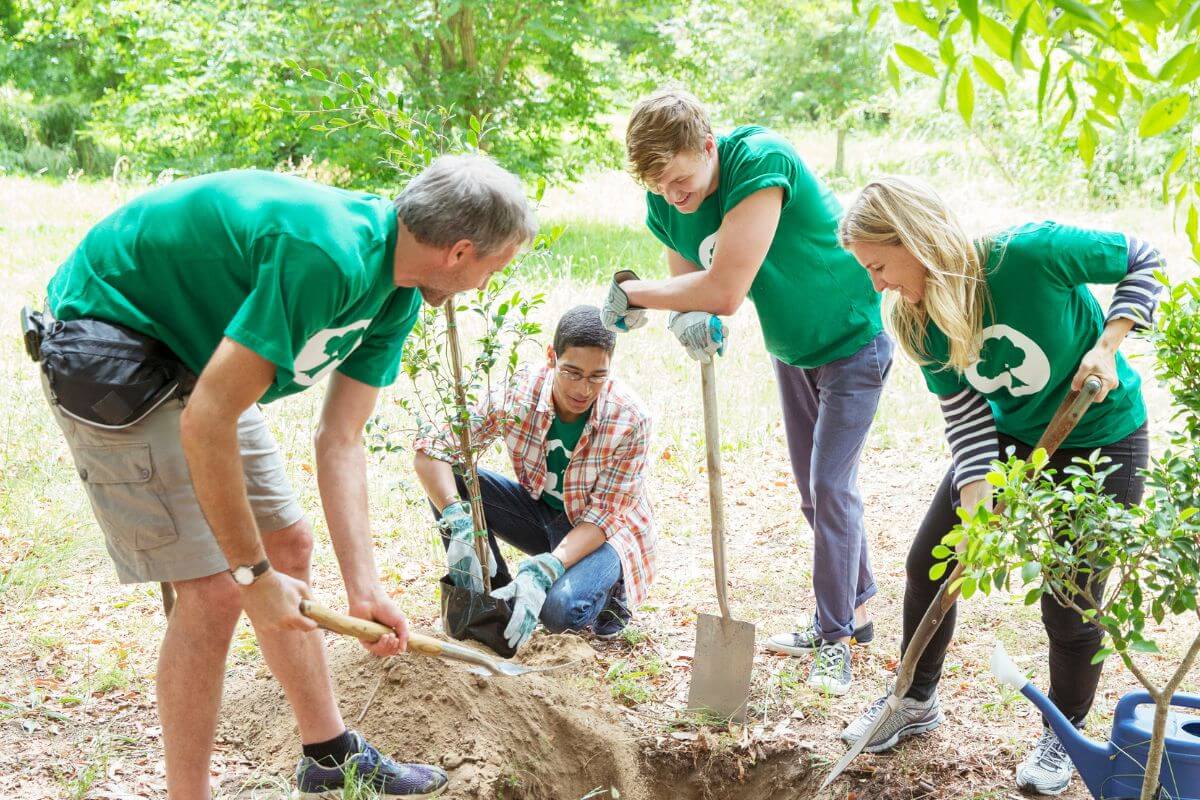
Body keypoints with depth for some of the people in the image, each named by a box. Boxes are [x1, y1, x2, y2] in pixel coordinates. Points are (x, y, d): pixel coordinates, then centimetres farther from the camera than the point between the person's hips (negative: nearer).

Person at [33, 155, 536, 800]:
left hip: (195, 353, 10)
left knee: (288, 544, 14)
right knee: (214, 589, -13)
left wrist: (363, 586, -5)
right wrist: (254, 574, -22)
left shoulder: (396, 296, -2)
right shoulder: (328, 254, -33)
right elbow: (207, 423, -32)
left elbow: (340, 438, 1)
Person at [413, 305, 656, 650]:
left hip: (604, 531, -4)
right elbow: (429, 452, -23)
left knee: (560, 610, -34)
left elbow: (603, 514, -25)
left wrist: (542, 572, -40)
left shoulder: (630, 418, -27)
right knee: (450, 479, -20)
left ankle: (609, 589, 2)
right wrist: (459, 525, -40)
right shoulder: (518, 392, -21)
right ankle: (491, 595, -4)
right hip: (540, 510, 4)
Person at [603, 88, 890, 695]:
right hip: (789, 350, 8)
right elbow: (689, 288, -7)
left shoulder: (760, 161, -36)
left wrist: (631, 293, -27)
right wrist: (687, 321, -32)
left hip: (852, 342, -7)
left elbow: (725, 291, -40)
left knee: (830, 484, -9)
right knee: (813, 489, 14)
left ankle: (837, 637, 2)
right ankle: (855, 608, 30)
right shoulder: (666, 203, -13)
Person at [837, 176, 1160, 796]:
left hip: (1101, 442, -5)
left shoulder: (1031, 252, -30)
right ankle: (917, 702, 29)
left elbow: (1147, 261, -15)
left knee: (1070, 605, -1)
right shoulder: (921, 322, -14)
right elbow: (966, 418, -12)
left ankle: (1064, 737, 26)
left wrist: (1108, 342, -26)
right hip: (1009, 437, 5)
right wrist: (977, 507, -24)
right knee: (927, 564, 5)